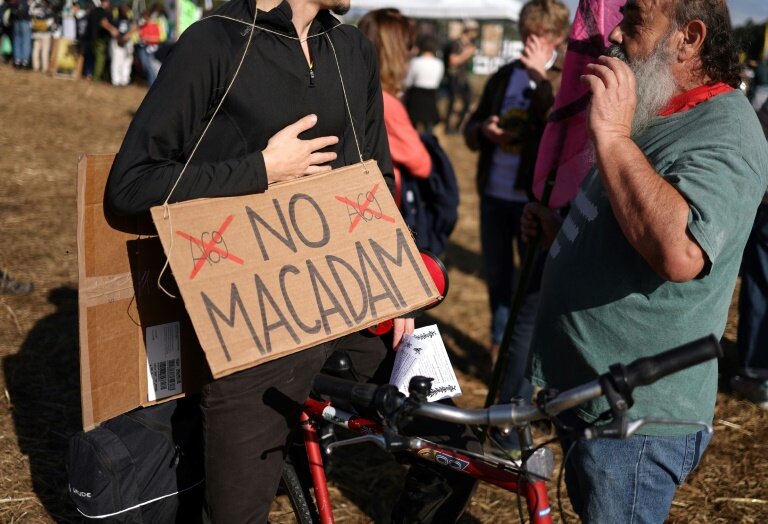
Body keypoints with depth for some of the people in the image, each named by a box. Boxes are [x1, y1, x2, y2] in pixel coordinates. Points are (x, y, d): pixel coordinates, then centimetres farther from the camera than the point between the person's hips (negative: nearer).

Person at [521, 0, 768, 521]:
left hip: (637, 418, -10)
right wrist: (559, 231, 8)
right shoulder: (657, 118, 13)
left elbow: (679, 253, -40)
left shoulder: (723, 135, -21)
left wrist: (613, 137, -35)